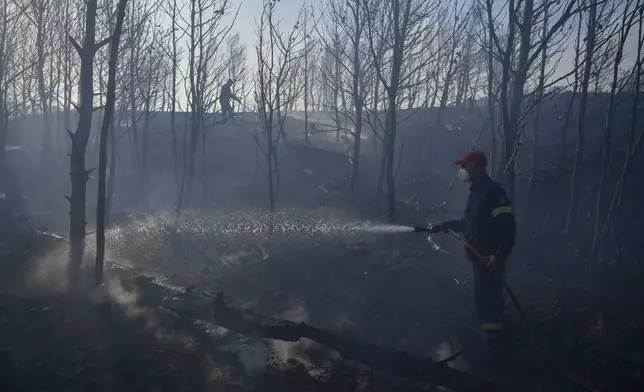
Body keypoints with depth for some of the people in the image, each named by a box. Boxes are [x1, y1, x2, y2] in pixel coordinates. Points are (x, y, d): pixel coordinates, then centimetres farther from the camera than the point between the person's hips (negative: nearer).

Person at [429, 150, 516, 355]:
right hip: (479, 257, 10)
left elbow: (508, 226, -24)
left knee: (486, 302, -7)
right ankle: (494, 342, 36)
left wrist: (500, 256, -30)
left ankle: (493, 346, 3)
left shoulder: (493, 191, -18)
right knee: (488, 299, 21)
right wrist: (443, 226, 17)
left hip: (490, 259, -10)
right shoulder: (476, 191, 13)